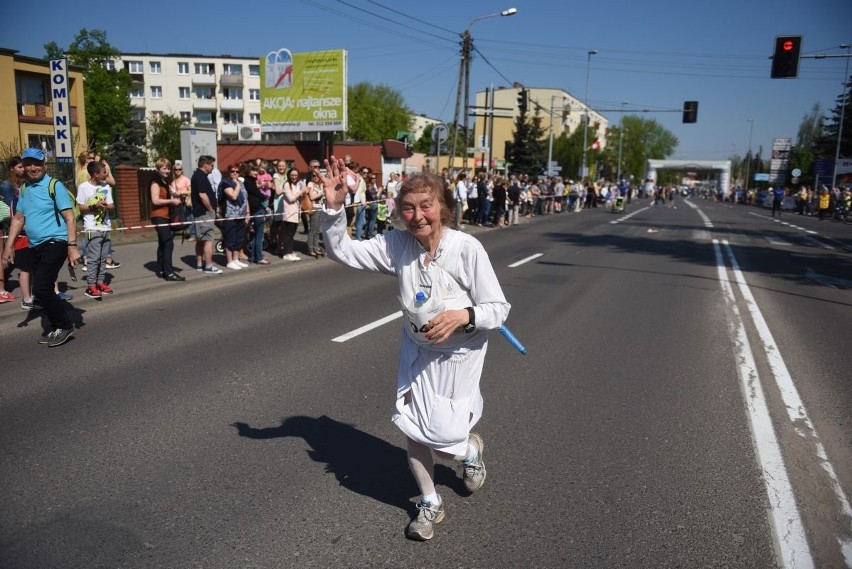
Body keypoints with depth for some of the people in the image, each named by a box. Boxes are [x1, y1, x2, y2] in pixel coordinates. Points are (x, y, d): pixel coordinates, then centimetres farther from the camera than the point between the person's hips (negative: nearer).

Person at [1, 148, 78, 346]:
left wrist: (72, 246, -19)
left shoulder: (54, 186, -8)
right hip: (35, 247, 7)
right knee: (44, 290, 11)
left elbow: (69, 218, -12)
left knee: (41, 288, -13)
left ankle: (64, 326, 2)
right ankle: (55, 328, 24)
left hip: (54, 243, -7)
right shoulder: (24, 189, 12)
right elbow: (18, 219, 17)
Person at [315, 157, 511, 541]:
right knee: (412, 429, 9)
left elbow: (498, 308, -19)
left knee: (440, 436, -2)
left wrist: (463, 315, -38)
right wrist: (334, 207, -26)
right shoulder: (396, 245, -14)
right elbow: (342, 252, -11)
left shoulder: (468, 249, -25)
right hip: (417, 348, 4)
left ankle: (471, 448, 38)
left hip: (459, 353, -4)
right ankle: (430, 503, 35)